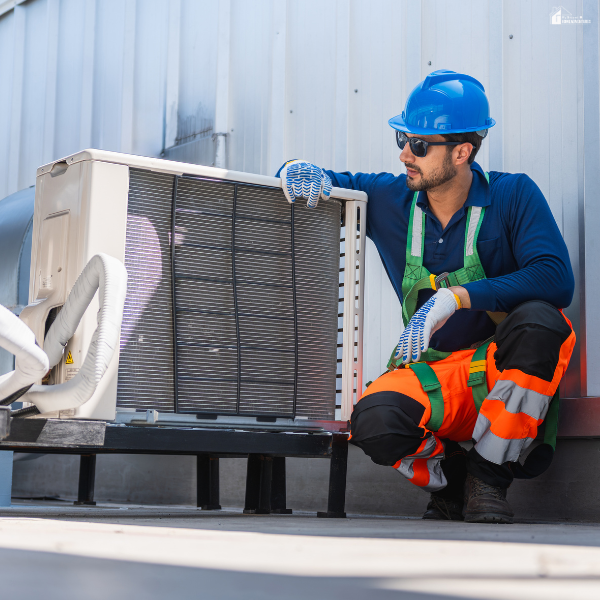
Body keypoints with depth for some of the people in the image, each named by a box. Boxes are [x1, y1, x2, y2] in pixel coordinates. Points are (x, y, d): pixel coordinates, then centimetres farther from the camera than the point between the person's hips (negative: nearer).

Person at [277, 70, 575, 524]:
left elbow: (556, 279, -22)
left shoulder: (513, 195, -8)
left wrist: (456, 297, -31)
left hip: (506, 372, -1)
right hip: (432, 375, 1)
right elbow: (321, 182, 17)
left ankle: (489, 477, -13)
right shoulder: (388, 198, 2)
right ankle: (449, 480, 4)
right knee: (374, 422, -32)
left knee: (539, 321, -35)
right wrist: (301, 171, -9)